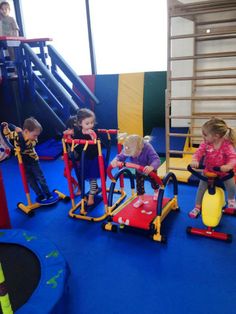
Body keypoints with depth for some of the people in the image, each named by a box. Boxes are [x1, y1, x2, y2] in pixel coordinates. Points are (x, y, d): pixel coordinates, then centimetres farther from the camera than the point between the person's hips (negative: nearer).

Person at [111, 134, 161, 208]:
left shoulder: (148, 148, -47)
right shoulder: (128, 149, -35)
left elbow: (156, 160, -56)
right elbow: (120, 156, -31)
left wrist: (151, 167, -78)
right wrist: (115, 160, -56)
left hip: (149, 168, -2)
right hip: (138, 168, 3)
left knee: (153, 180, 21)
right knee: (139, 183, 8)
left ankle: (156, 192, 53)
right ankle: (141, 199, 30)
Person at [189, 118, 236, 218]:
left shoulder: (227, 145, -23)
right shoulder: (205, 144, -16)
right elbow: (199, 152, -24)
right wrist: (194, 161, -47)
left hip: (223, 172, -1)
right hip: (208, 171, 2)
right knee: (201, 187, 0)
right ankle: (197, 207, 17)